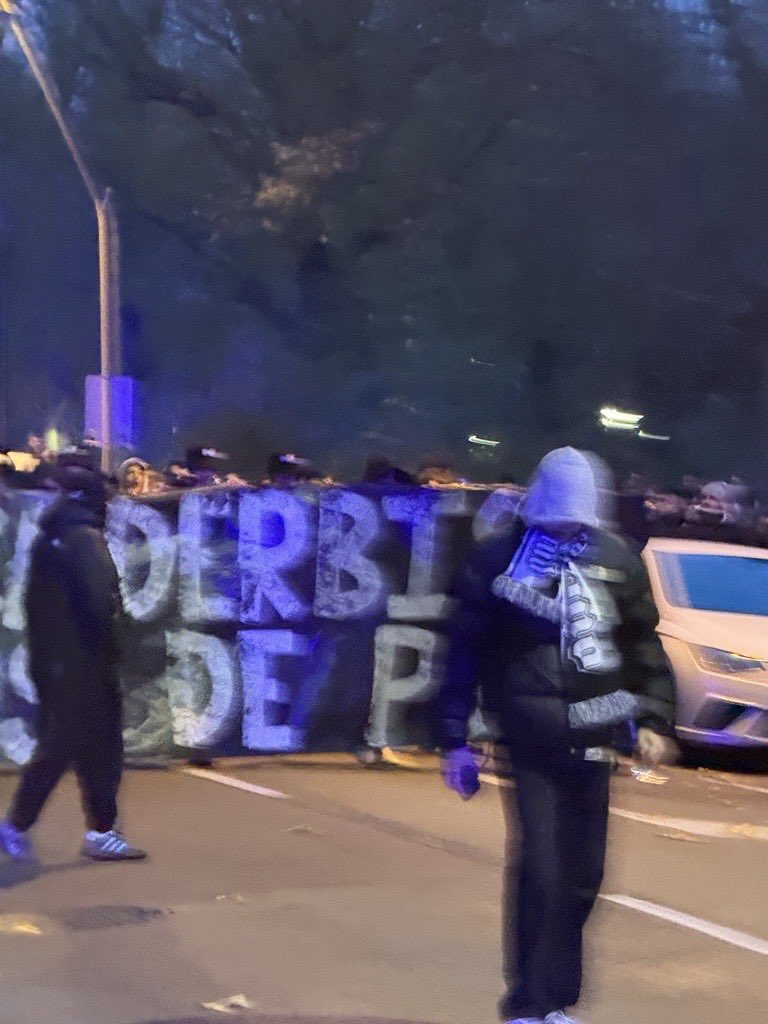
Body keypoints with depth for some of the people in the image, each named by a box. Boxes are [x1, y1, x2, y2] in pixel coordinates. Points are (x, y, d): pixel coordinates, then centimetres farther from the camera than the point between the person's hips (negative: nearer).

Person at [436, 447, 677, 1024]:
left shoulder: (617, 560, 4)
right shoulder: (498, 560, -5)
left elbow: (645, 646, 12)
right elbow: (465, 653, -2)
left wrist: (654, 720, 3)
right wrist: (455, 740, -2)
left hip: (592, 743, 4)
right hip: (532, 743, -4)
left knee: (582, 876, 8)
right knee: (540, 871, -11)